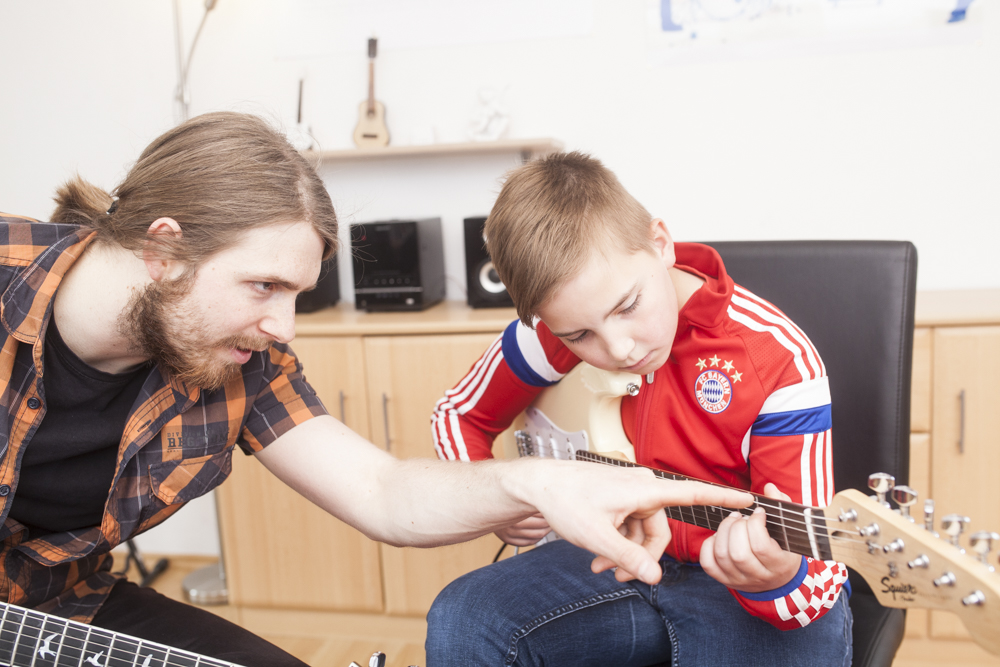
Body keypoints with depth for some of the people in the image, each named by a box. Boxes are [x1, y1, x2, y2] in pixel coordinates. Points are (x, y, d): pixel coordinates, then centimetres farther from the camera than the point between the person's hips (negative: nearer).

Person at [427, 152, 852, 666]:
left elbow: (812, 559, -20)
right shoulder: (559, 327, -8)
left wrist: (777, 580, -43)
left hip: (733, 582, -2)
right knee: (458, 625, -19)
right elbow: (459, 413, 10)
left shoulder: (780, 363, -22)